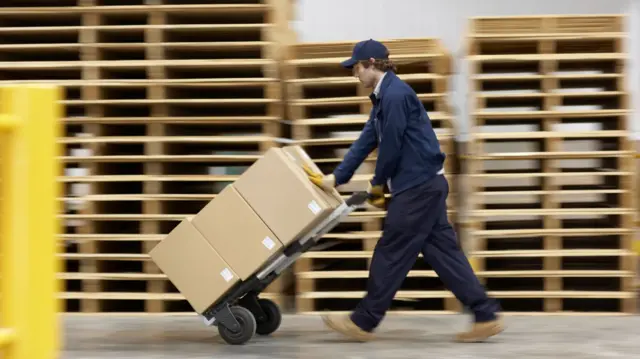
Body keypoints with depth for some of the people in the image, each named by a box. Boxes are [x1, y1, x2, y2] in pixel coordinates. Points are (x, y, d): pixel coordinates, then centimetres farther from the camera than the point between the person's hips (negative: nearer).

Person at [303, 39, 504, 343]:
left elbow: (391, 146, -15)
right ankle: (486, 316, 8)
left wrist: (377, 184, 0)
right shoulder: (383, 97, 16)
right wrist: (336, 178, 18)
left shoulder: (395, 94, -16)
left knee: (391, 254, -1)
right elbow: (366, 142, 19)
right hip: (424, 184, 10)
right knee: (442, 252, 8)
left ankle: (363, 322, 8)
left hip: (418, 186, -10)